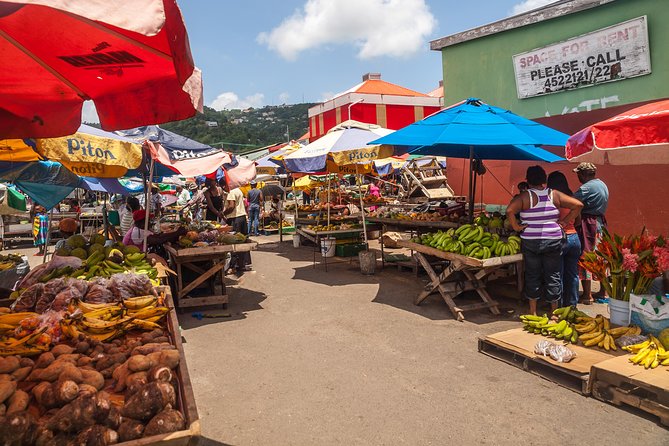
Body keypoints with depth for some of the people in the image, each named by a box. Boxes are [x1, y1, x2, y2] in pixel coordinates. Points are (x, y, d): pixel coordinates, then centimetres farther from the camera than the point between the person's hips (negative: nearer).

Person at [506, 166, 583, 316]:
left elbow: (509, 211, -22)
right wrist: (564, 222, 2)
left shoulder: (524, 197, -8)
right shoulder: (555, 195, 0)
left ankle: (533, 312, 17)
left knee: (532, 275, 10)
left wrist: (516, 227, -11)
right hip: (553, 241, 1)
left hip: (530, 242, -1)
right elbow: (578, 205, -1)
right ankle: (554, 311, 19)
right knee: (553, 275, 10)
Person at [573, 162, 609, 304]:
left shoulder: (586, 188, -16)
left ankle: (587, 295, 1)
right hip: (600, 222, 9)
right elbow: (601, 206, 15)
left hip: (588, 223, -9)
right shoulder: (603, 185, 13)